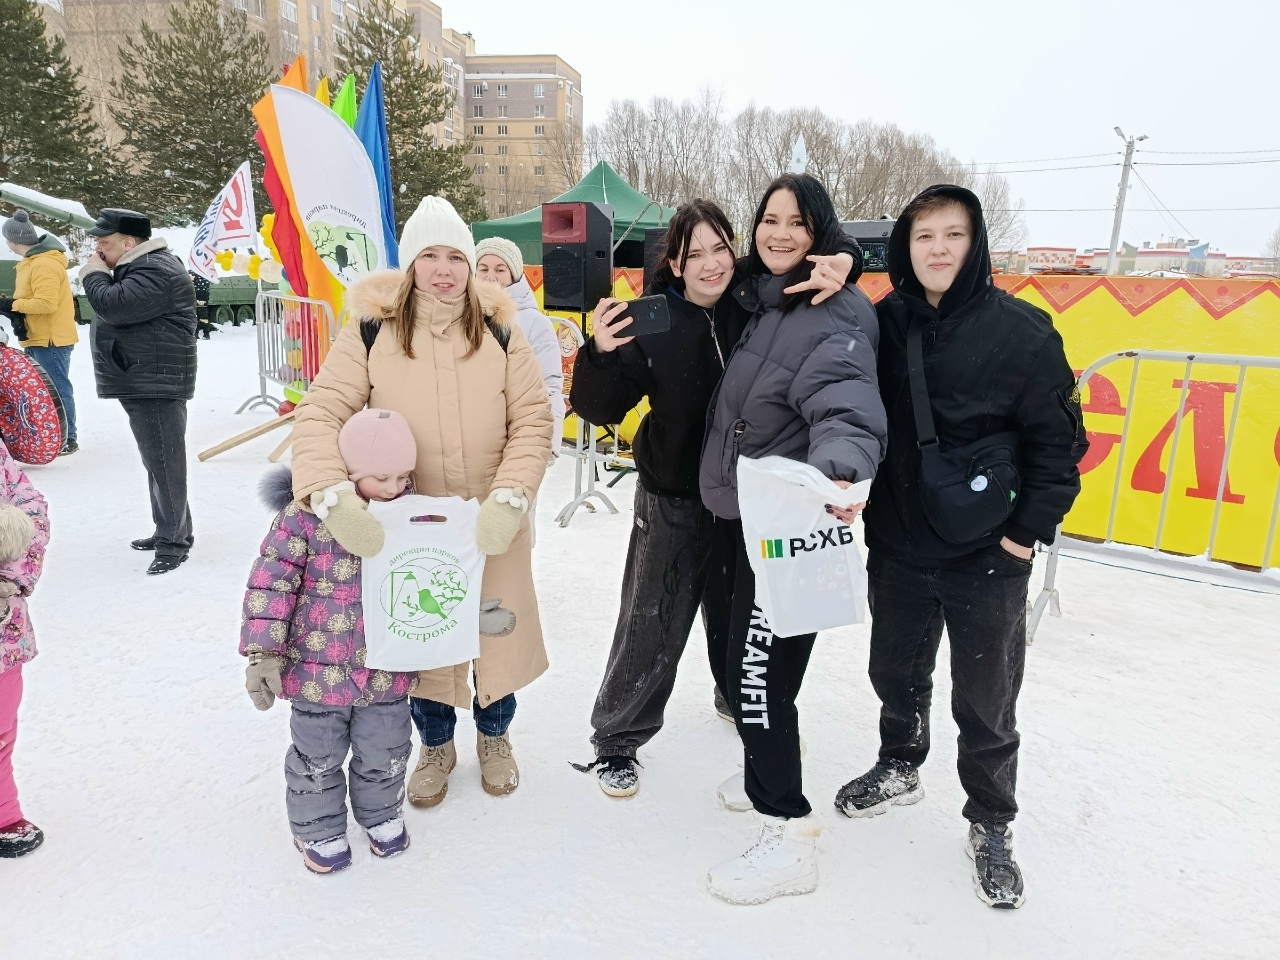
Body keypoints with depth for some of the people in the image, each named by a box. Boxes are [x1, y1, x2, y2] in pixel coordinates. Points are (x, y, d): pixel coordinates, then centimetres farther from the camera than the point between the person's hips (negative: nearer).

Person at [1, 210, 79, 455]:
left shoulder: (45, 264, -18)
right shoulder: (33, 261, 15)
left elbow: (46, 303, -25)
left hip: (50, 339, -10)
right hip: (37, 338, 10)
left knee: (57, 389, -6)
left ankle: (67, 439, 0)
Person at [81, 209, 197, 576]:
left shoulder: (155, 272, -17)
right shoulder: (140, 267, 19)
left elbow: (113, 307, -25)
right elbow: (116, 306, 24)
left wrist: (93, 275, -8)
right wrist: (100, 274, 8)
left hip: (156, 384, -11)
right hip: (142, 382, 11)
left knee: (163, 460, -9)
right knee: (157, 459, 16)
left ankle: (174, 541, -5)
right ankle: (168, 530, 25)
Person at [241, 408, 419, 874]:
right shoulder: (306, 513, -18)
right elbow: (271, 582, -16)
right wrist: (263, 653, -18)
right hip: (319, 668, -3)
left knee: (386, 752, 19)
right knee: (318, 756, 16)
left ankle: (381, 813, 45)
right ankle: (318, 828, 40)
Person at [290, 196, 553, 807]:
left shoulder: (499, 332, -5)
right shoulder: (371, 331, -8)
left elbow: (532, 422, -7)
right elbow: (320, 413, -14)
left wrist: (508, 498, -21)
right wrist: (332, 497, -30)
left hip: (493, 523, 1)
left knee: (497, 629, 14)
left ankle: (494, 735, 44)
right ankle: (435, 744, 43)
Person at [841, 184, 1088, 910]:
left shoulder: (1023, 330, -12)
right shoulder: (885, 323, -3)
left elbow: (1060, 440, -8)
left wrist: (1028, 532, -11)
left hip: (988, 556, -3)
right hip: (896, 548, 3)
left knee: (986, 702, 10)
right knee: (897, 673, 21)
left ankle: (992, 825, 33)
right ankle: (900, 769, 48)